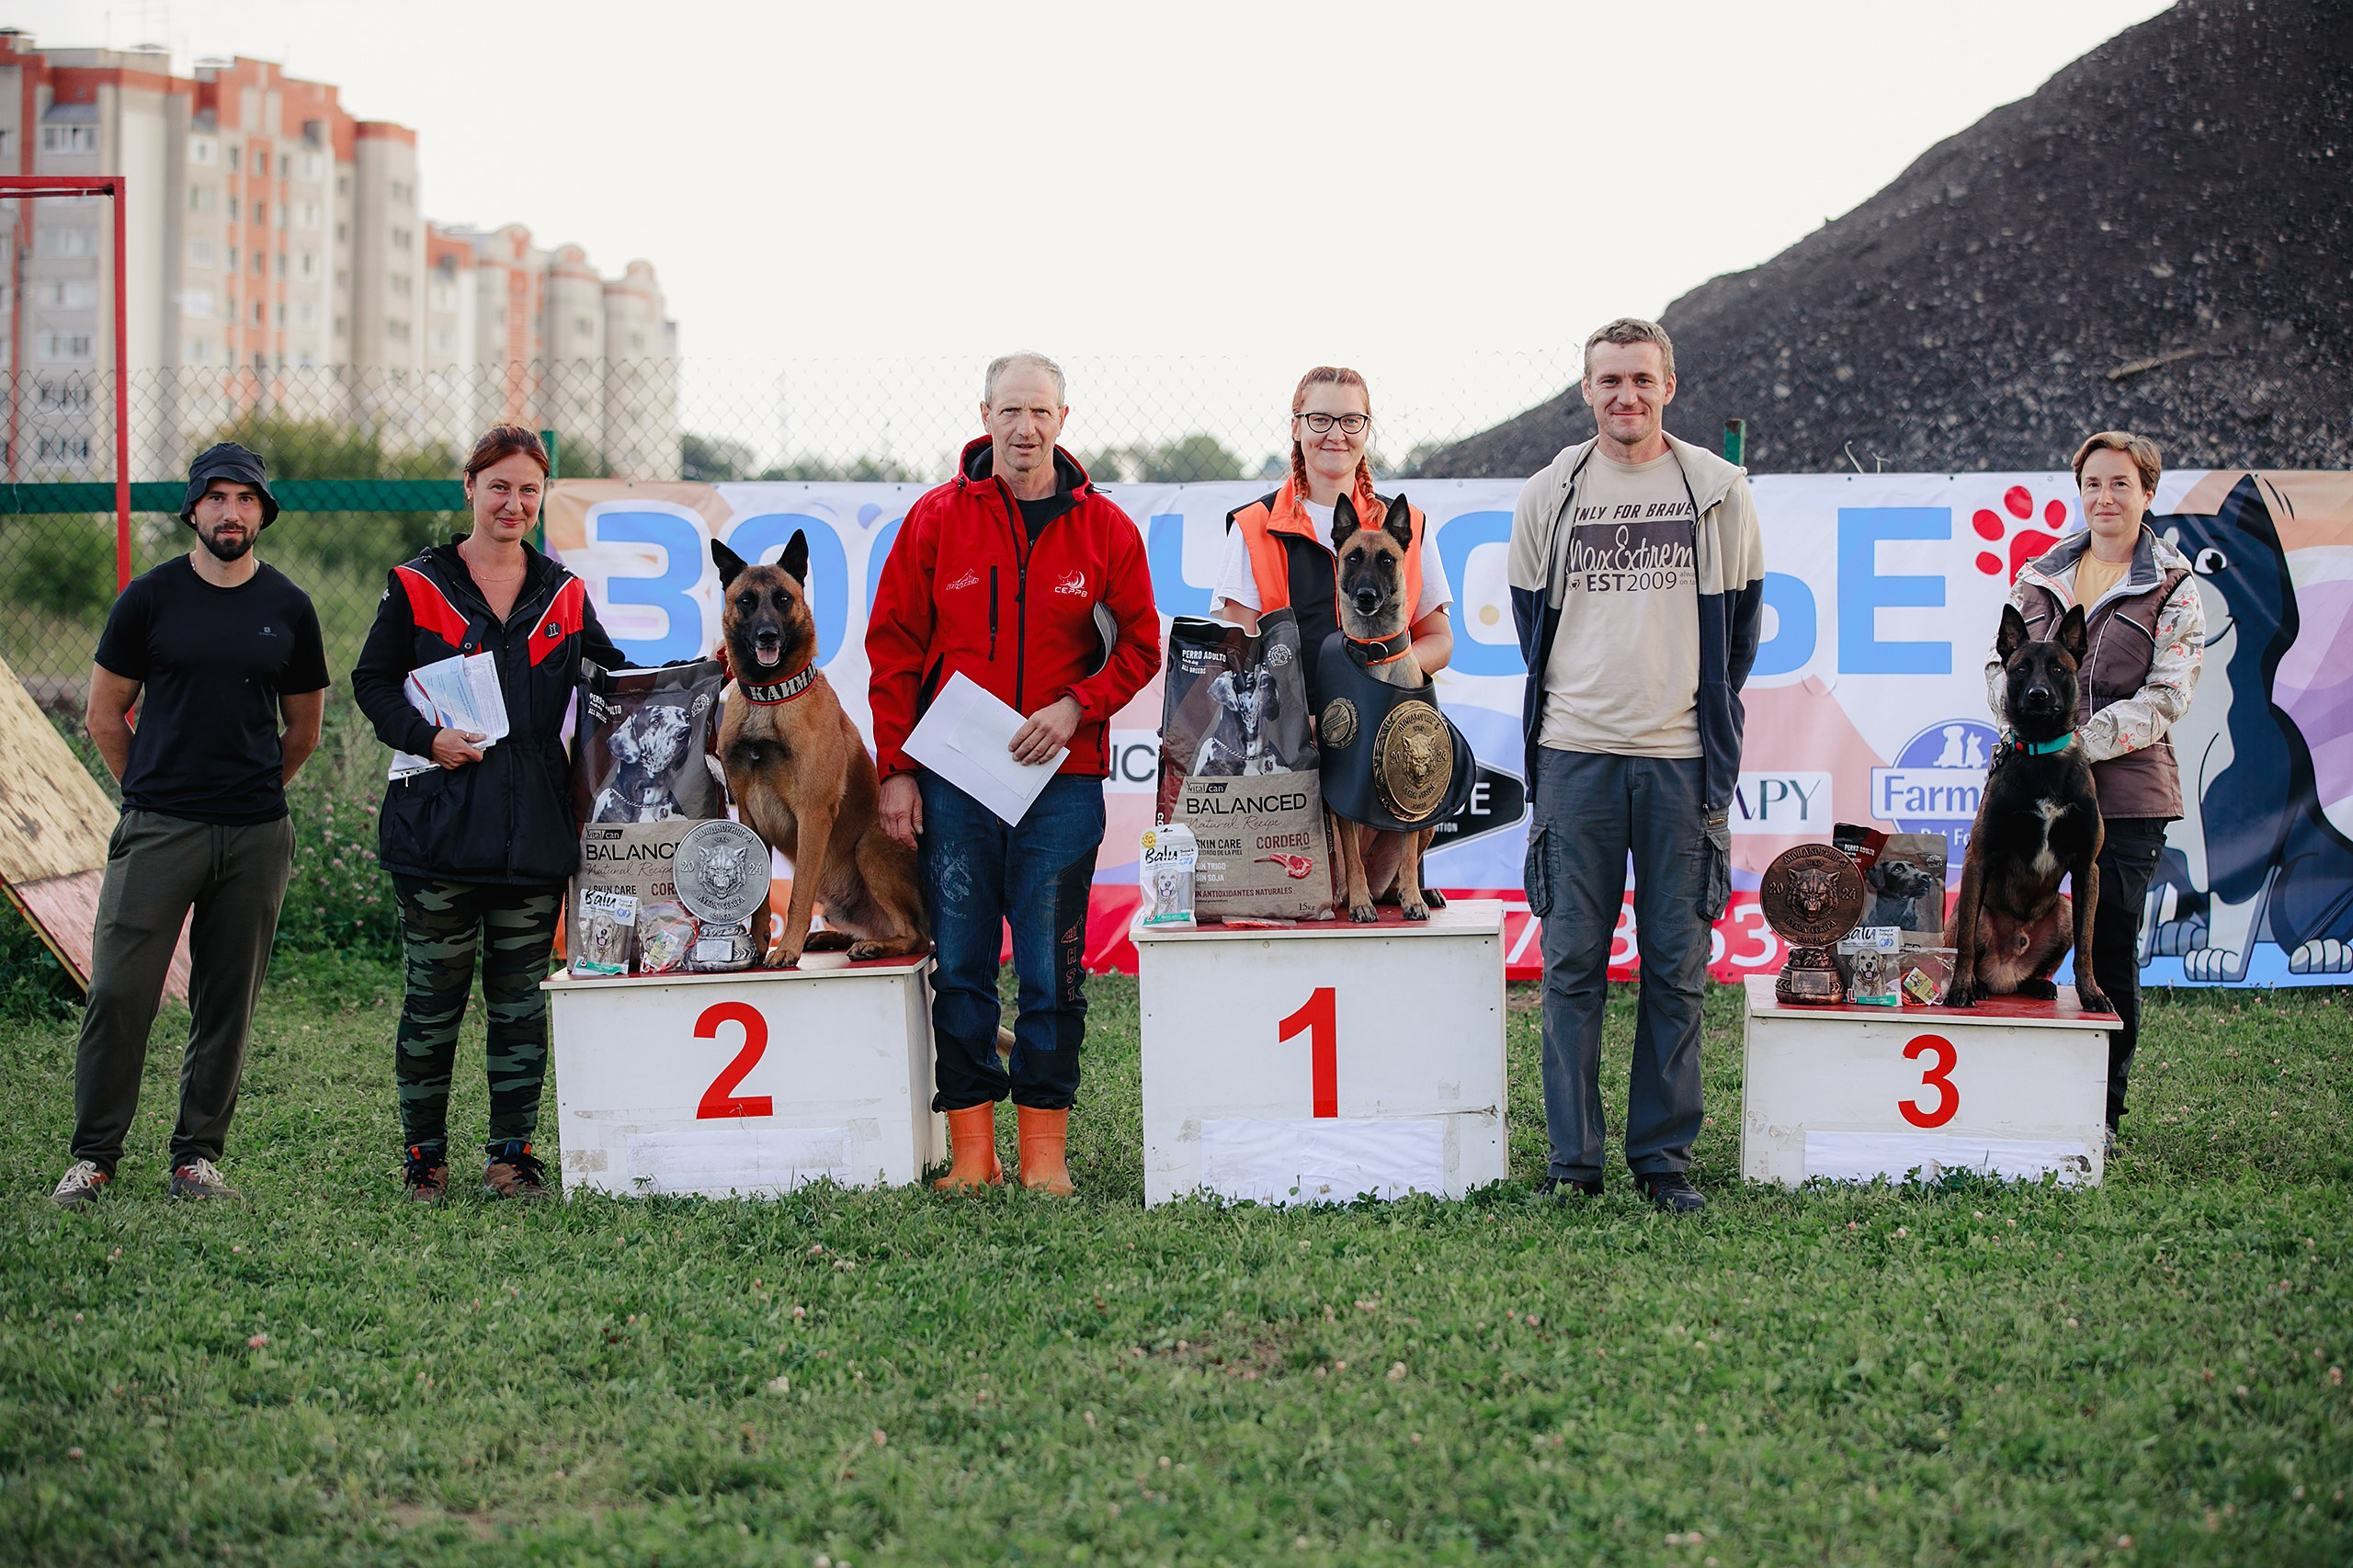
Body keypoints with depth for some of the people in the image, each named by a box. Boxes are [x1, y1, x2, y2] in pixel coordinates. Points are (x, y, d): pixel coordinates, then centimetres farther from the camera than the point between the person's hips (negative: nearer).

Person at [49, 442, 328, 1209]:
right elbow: (105, 714, 10)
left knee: (228, 1004, 5)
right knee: (120, 993, -7)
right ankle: (92, 1156, 2)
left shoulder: (288, 609, 7)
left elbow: (303, 727, 19)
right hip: (157, 829, -2)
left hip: (255, 836, 2)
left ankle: (197, 1155, 14)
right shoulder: (150, 598, 1)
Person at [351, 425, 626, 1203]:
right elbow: (372, 681, 4)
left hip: (534, 831, 3)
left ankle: (512, 1153, 14)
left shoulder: (563, 594, 12)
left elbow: (611, 675, 20)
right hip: (439, 826, -3)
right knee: (433, 997, 1)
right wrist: (425, 737, -12)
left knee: (521, 998, 6)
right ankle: (425, 1156, 10)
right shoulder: (416, 586, 3)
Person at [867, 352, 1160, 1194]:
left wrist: (1077, 705, -9)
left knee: (1052, 971, 2)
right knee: (959, 967, 2)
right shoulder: (936, 519, 4)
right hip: (952, 779, 0)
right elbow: (894, 647, 5)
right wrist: (896, 768, -1)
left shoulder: (1103, 527, 5)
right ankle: (971, 1148, 8)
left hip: (1062, 782, 0)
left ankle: (1045, 1148, 8)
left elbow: (1139, 644, 9)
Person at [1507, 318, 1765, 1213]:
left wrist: (1709, 715, 12)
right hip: (1575, 753, 0)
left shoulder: (1720, 492, 5)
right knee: (1572, 961, 1)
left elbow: (1740, 617, 12)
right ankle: (1572, 1158, 7)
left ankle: (1665, 1156, 10)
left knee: (1676, 966, 2)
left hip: (1682, 760, 0)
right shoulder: (1548, 495, 7)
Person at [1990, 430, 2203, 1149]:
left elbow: (2169, 693, -5)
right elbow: (2000, 664, 14)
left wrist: (2084, 742, -15)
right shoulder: (2040, 576, 13)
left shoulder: (2174, 587, 2)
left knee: (2109, 953, 0)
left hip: (2126, 792, -3)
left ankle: (2101, 1113, 10)